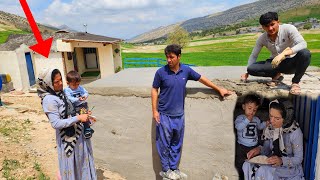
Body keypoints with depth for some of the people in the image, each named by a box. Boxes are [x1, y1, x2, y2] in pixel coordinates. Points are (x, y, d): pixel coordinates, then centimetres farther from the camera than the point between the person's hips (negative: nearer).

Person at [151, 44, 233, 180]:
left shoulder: (186, 70, -2)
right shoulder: (161, 72, -10)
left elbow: (201, 79, 10)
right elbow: (154, 90, -2)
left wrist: (219, 89, 15)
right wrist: (154, 110, -7)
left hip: (179, 115, 4)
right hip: (164, 115, -3)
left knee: (176, 144, 15)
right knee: (164, 144, 8)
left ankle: (173, 169, 33)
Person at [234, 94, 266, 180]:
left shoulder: (256, 119, 4)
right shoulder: (240, 118, -12)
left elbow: (260, 126, 25)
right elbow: (238, 127, -31)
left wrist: (266, 123, 9)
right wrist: (247, 120, -30)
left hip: (254, 146, 4)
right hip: (242, 147, -4)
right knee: (240, 165, 9)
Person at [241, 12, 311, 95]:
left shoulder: (288, 28, -17)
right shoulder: (262, 38, -8)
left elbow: (303, 44, -29)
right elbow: (253, 56, 0)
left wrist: (283, 53, -44)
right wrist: (247, 73, -9)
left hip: (291, 62, -2)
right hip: (276, 64, 3)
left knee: (305, 53, -36)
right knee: (251, 69, -22)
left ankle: (295, 82, -14)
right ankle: (277, 75, 4)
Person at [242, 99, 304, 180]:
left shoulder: (295, 132, -20)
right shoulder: (270, 128, -6)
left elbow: (298, 159, -13)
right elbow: (267, 149, 4)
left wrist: (282, 161, -32)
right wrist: (259, 149, -19)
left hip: (290, 167, -4)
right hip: (273, 164, 5)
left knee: (263, 171, -31)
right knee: (248, 165, -20)